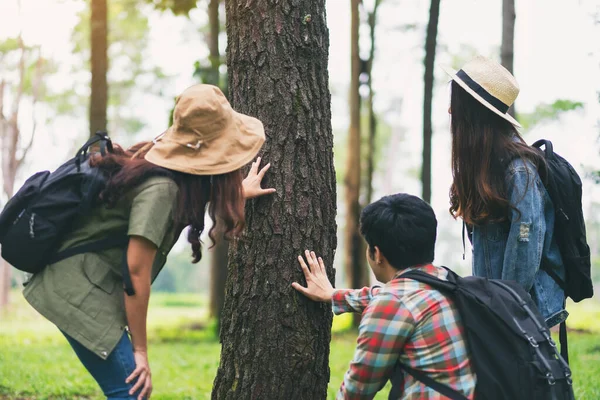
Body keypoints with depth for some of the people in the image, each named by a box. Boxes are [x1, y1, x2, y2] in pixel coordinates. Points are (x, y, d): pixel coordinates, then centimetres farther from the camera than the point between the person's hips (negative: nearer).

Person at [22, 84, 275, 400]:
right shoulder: (161, 188, -22)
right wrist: (140, 351, -15)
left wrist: (239, 191, 39)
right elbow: (137, 271, -21)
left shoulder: (159, 158, 4)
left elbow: (194, 193, 29)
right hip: (79, 292, -10)